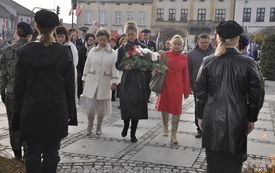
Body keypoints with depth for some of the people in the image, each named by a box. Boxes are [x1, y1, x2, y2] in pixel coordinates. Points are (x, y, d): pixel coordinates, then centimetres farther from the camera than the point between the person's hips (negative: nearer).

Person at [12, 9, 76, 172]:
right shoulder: (64, 52, -5)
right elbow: (70, 85, -3)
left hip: (31, 109, 1)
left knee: (33, 151, 10)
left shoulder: (25, 51, -3)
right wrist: (70, 111, 6)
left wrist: (19, 111, 8)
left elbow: (19, 85, 0)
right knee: (51, 151, 9)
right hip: (56, 109, 0)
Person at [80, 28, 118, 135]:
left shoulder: (112, 53, 1)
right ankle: (90, 124, 21)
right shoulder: (92, 51, 4)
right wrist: (84, 80, 8)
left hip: (104, 83, 0)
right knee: (90, 105, -3)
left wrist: (114, 82, -4)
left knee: (102, 106, 7)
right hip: (91, 81, 1)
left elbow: (114, 69, 1)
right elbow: (87, 67, 8)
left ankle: (99, 127, 26)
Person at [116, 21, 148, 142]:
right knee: (126, 104, -3)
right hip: (126, 80, 1)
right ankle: (126, 125, 28)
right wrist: (124, 67, -14)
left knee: (137, 105, 1)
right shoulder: (122, 48, 6)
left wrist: (145, 67, -15)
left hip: (139, 80, 0)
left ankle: (133, 133, 15)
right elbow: (118, 65, 6)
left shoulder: (143, 47, 3)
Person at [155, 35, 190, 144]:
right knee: (164, 107, 14)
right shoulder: (165, 55, -3)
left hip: (177, 87, 0)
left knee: (176, 110, 0)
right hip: (165, 85, 0)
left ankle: (174, 134, 7)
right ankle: (165, 126, 37)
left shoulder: (184, 58, 0)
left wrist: (186, 90, 2)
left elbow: (185, 75, 2)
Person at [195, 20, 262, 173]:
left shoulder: (208, 62, -5)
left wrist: (200, 116, 9)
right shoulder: (248, 63, -7)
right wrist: (252, 119, 8)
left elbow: (201, 92, -1)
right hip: (237, 119, 0)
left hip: (213, 118, 1)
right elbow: (254, 94, -3)